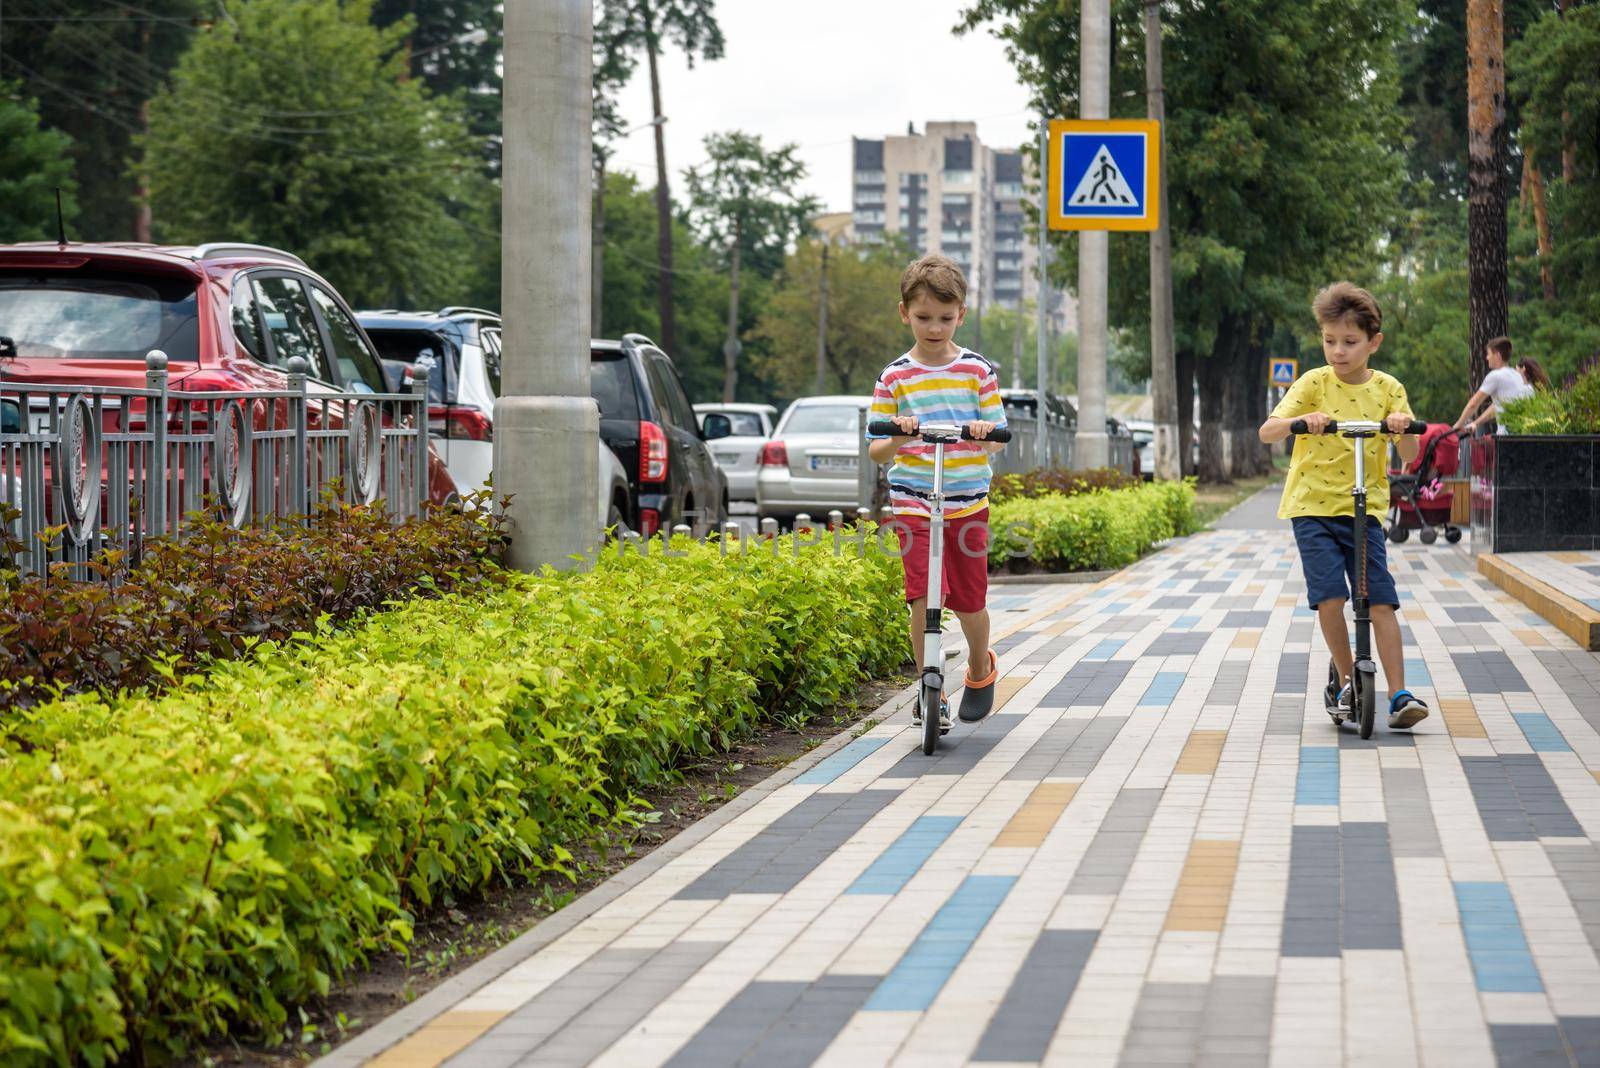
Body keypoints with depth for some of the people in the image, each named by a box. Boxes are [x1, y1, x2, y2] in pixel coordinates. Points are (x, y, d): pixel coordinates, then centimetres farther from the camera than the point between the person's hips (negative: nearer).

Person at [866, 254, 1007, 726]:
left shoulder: (978, 371, 3)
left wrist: (985, 433, -19)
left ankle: (980, 670, 33)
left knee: (970, 600, 5)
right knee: (922, 598, -12)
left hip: (968, 503, 1)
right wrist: (898, 439, -20)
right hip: (913, 502, -1)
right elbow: (876, 450, 2)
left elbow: (998, 439, 4)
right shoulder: (894, 378, 2)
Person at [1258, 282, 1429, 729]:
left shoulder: (1387, 389, 3)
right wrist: (1301, 420, -31)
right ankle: (1346, 680, 7)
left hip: (1364, 508, 1)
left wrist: (1403, 427, -23)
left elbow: (1409, 456, -1)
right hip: (1313, 506, -1)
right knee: (1329, 596, -14)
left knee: (1380, 600, -8)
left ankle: (1398, 696, -5)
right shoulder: (1314, 383, -2)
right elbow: (1267, 432, -11)